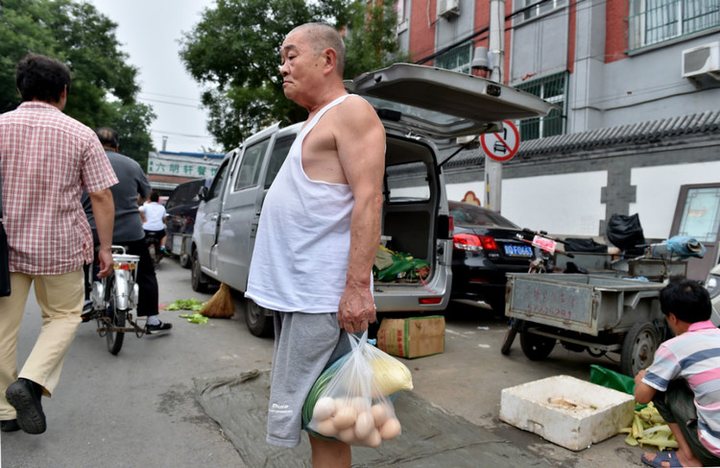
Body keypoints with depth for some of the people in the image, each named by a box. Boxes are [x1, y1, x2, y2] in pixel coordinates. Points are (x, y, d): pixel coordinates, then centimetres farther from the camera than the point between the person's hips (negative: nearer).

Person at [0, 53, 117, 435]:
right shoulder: (81, 135, -5)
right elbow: (101, 195, -9)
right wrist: (105, 248, -2)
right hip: (60, 246, -2)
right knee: (63, 317, 17)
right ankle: (31, 381, -3)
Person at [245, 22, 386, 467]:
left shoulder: (351, 112, -7)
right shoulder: (316, 121, 23)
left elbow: (368, 201, -18)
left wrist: (358, 287, -25)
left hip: (321, 298, -10)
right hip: (293, 292, 10)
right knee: (309, 412, 18)